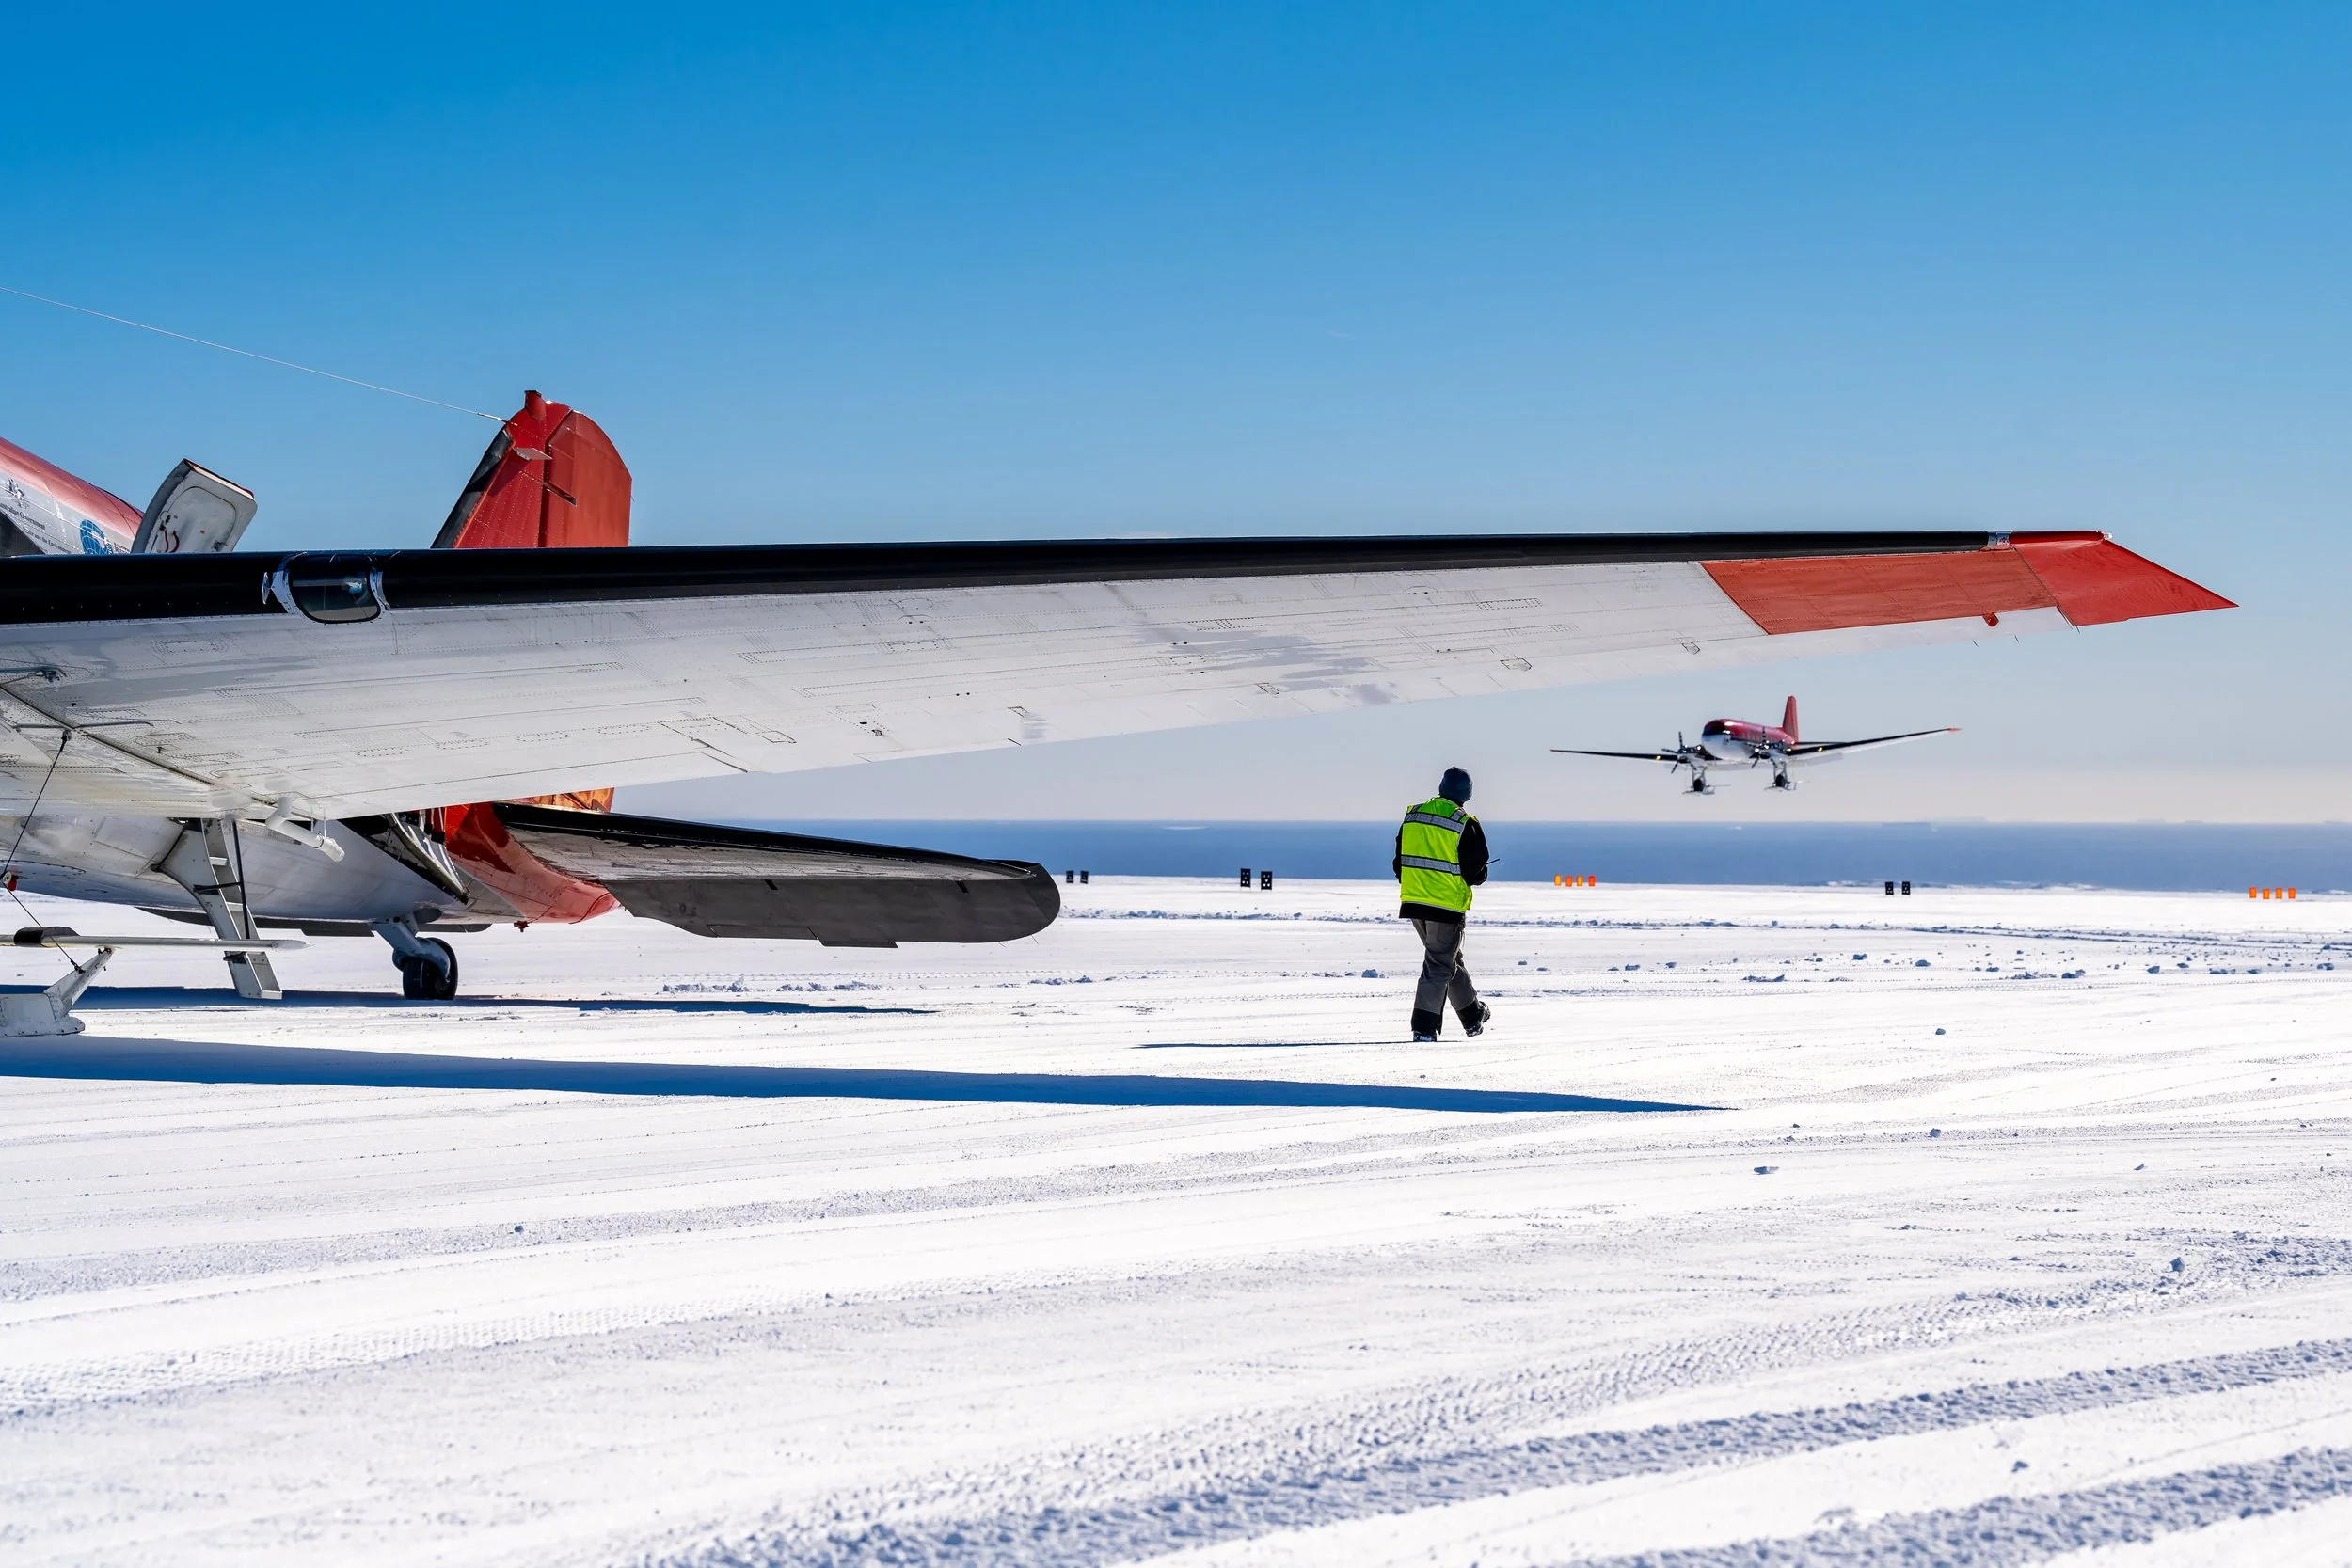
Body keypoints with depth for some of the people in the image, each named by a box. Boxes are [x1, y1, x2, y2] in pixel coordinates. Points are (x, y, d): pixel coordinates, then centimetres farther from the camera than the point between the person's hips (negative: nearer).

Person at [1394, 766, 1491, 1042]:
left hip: (1413, 902, 6)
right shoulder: (1465, 823, -11)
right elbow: (1475, 871, -11)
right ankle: (1425, 1027, -4)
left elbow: (1399, 861, 11)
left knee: (1448, 957, 20)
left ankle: (1473, 1016, 31)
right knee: (1439, 964, 2)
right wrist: (1477, 875, 12)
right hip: (1447, 904, -6)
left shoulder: (1413, 815, 6)